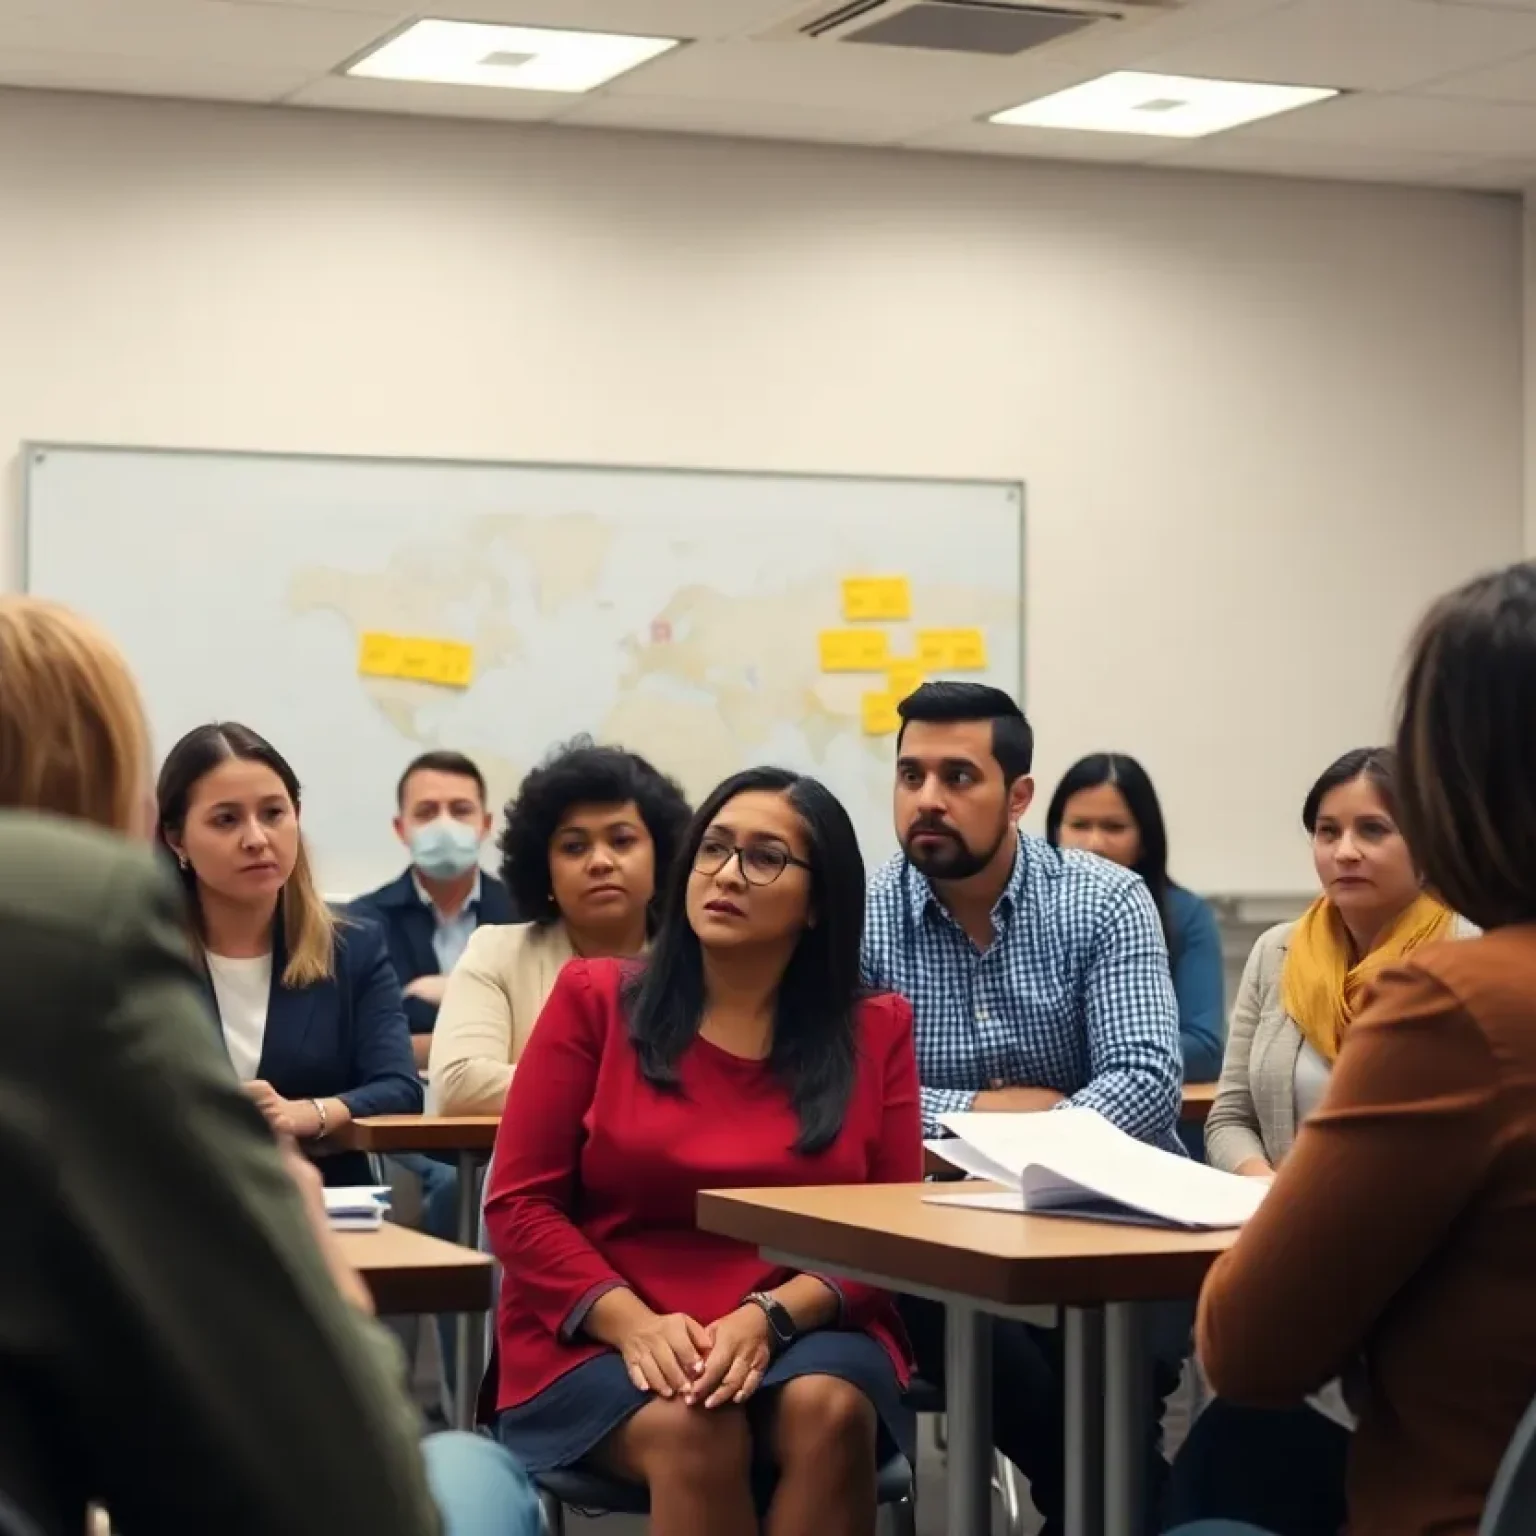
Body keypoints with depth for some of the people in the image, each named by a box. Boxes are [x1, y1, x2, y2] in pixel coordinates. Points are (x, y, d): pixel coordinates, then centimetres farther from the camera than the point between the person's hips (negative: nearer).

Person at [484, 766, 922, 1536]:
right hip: (597, 1338, -1)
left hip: (806, 1331, 2)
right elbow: (520, 1205, 0)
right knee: (694, 1430, -34)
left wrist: (770, 1318, -17)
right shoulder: (594, 1001, 3)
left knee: (828, 1411, -33)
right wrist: (634, 1324, -17)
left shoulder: (875, 1032, 7)